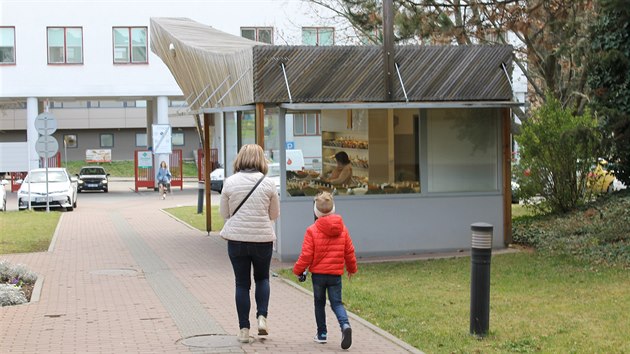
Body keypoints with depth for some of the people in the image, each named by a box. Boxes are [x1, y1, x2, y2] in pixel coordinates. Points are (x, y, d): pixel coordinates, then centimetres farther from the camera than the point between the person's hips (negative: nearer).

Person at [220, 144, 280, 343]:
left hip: (236, 239, 0)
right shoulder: (268, 184, -5)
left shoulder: (230, 183, -5)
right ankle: (262, 316, 5)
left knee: (242, 284, 9)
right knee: (262, 278, 21)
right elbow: (274, 214, 4)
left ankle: (244, 329, 10)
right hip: (263, 238, 0)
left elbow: (224, 213, 3)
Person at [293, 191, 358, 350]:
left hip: (318, 273, -2)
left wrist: (299, 270, 4)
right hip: (336, 273, 2)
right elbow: (349, 252, 9)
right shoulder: (342, 229, 2)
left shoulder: (312, 230, -11)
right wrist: (352, 268, 25)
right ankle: (345, 325, -21)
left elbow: (306, 254, -11)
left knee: (319, 304, 15)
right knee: (337, 303, 6)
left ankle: (322, 333, 19)